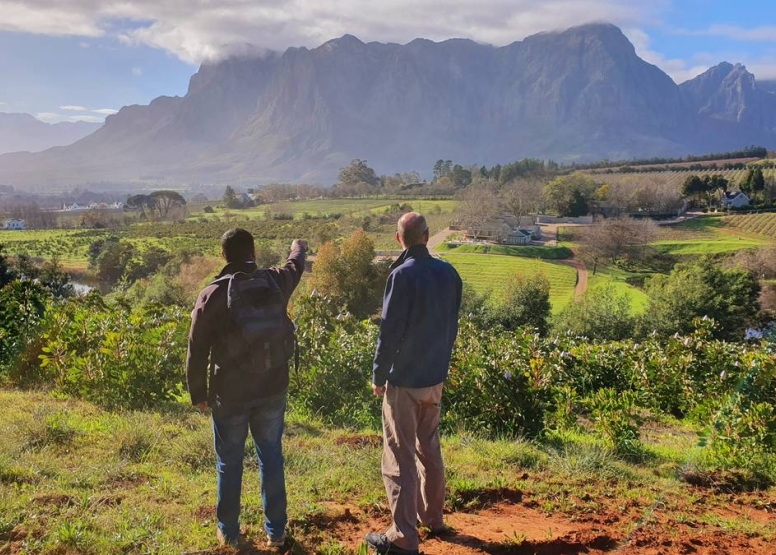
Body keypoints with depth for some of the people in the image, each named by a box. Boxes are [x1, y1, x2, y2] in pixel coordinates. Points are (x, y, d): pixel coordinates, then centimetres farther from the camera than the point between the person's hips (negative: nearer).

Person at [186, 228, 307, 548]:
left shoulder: (212, 295, -10)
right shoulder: (276, 282, -2)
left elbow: (197, 351, -6)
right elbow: (295, 266, 23)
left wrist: (198, 394, 5)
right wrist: (298, 249, 46)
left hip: (229, 393, -2)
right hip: (272, 388, 2)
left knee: (229, 462, 12)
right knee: (271, 457, 13)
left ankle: (229, 532, 24)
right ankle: (276, 531, 22)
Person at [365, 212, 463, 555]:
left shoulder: (403, 274, -17)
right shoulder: (448, 273, 2)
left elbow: (390, 331, -17)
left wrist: (378, 376, -7)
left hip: (404, 379, -7)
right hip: (435, 377, 7)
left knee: (400, 456, 0)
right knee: (429, 449, 20)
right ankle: (432, 517, 32)